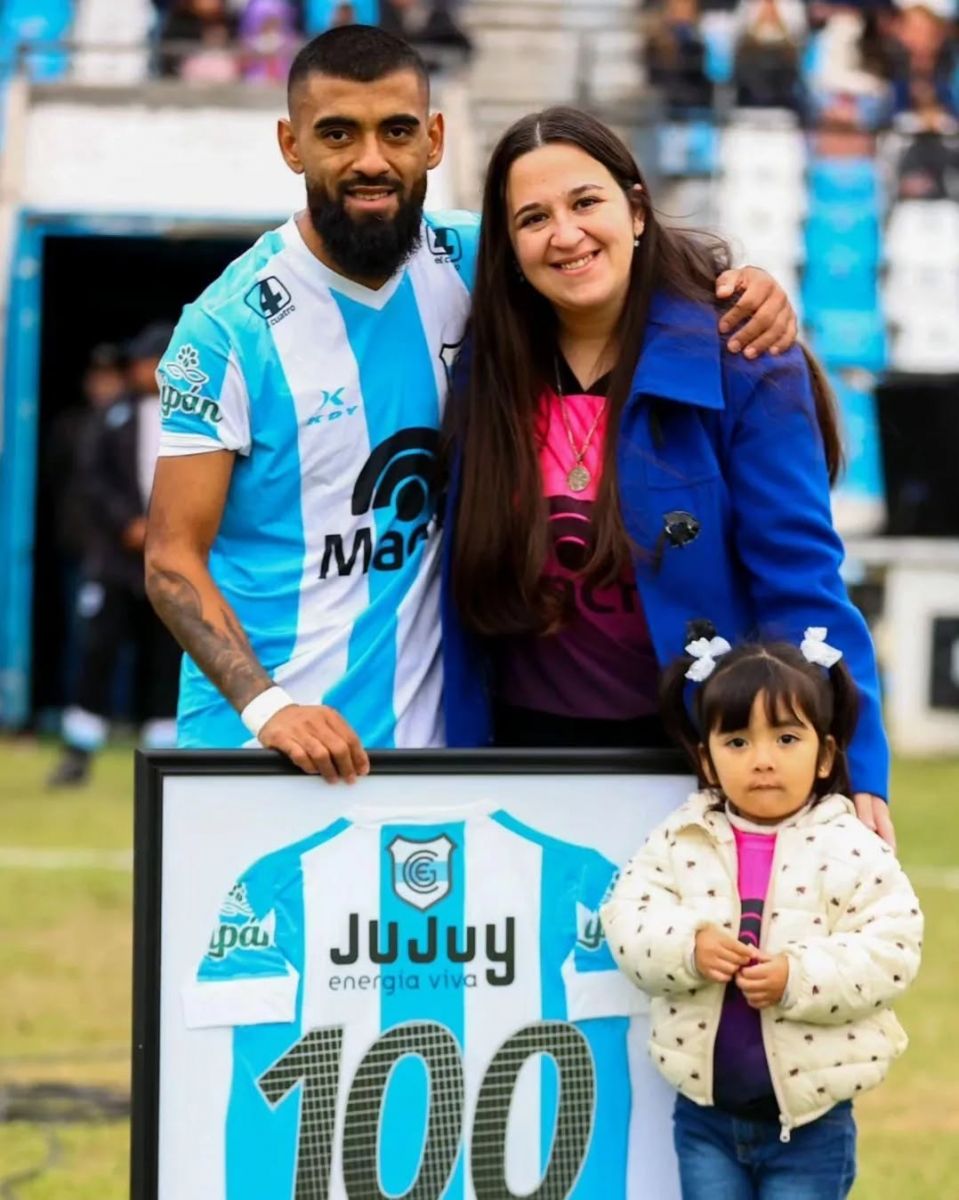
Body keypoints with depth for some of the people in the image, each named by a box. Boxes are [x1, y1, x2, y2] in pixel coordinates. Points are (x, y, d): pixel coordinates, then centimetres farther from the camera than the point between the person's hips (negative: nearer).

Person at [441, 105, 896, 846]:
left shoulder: (737, 363, -11)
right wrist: (464, 753, 3)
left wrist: (852, 764, -21)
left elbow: (799, 582, -13)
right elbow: (474, 586, 7)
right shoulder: (489, 370, 1)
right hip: (528, 745, 3)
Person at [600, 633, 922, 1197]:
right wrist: (687, 947, -23)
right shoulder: (680, 840, 1)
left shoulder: (853, 850, -8)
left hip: (808, 1113, -3)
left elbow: (891, 951, -13)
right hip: (706, 1109, 3)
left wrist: (799, 977, -26)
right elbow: (627, 917, -3)